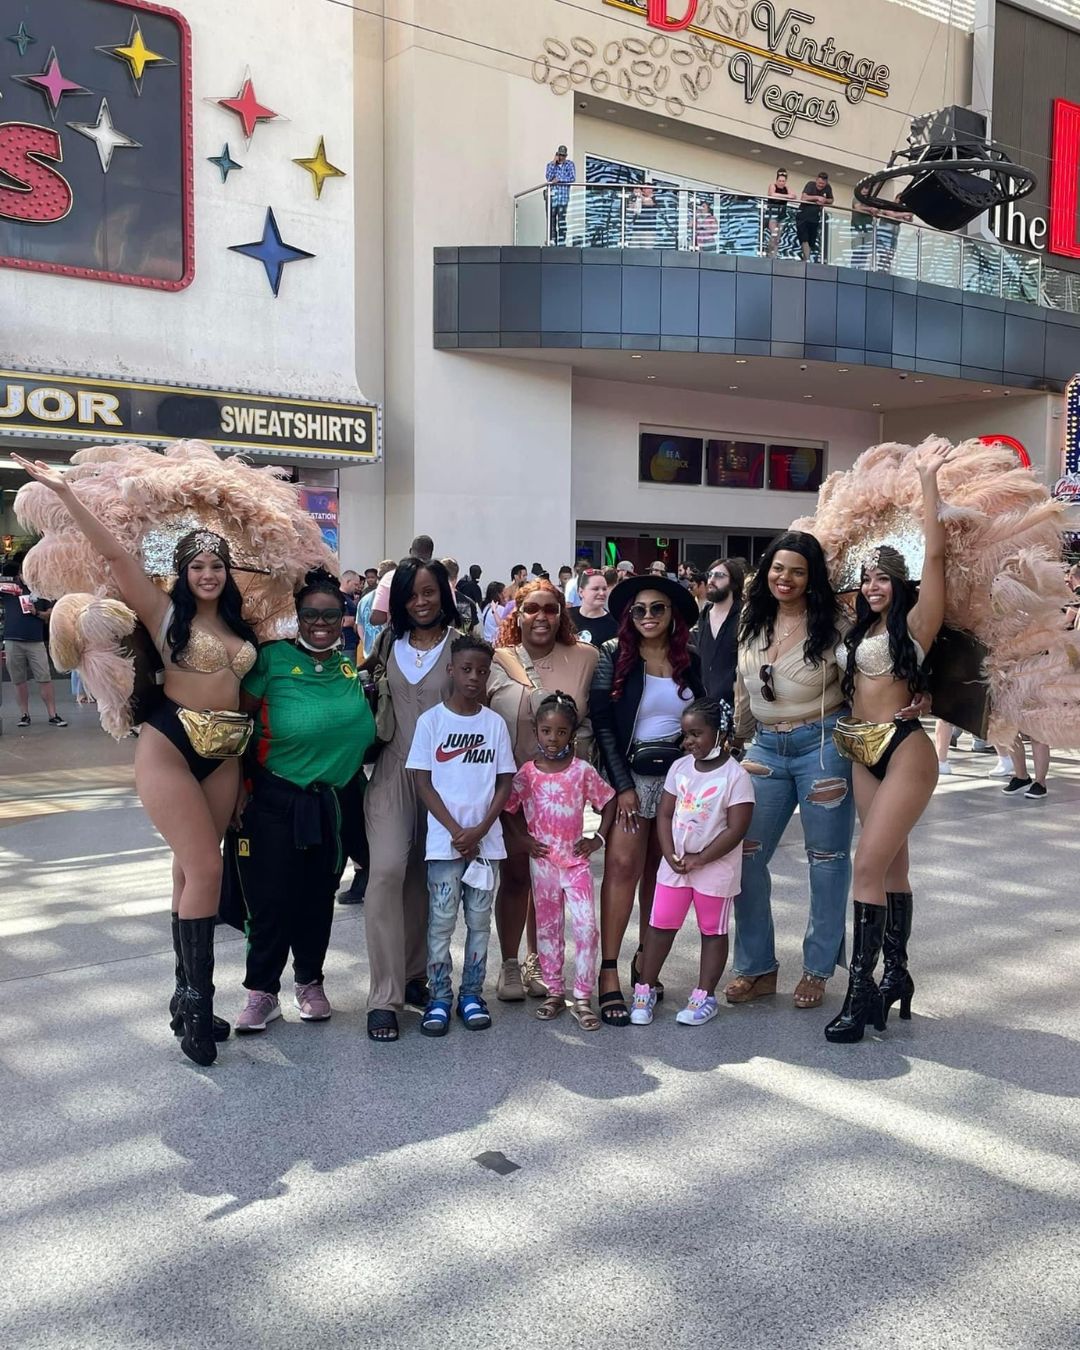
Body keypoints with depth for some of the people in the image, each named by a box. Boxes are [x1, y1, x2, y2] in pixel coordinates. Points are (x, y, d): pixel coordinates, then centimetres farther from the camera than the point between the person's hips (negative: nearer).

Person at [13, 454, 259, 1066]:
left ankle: (188, 997, 19)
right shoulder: (166, 613, -3)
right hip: (170, 746, -5)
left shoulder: (241, 624, 12)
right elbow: (117, 554, -12)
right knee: (206, 869, -11)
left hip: (225, 755, 5)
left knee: (191, 871, 11)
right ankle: (197, 1002, -1)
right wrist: (67, 493, -16)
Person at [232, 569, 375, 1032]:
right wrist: (239, 784, -11)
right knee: (270, 896, -1)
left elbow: (366, 730, 17)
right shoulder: (272, 658, -9)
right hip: (276, 800, -4)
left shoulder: (351, 665, 6)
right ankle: (262, 990, 15)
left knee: (318, 895, 14)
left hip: (337, 801, 4)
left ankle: (309, 982, 30)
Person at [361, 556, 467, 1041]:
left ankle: (414, 976, 25)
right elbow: (367, 682, 25)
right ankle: (385, 996, -9)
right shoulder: (390, 642, 9)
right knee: (387, 870, -14)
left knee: (425, 876, 8)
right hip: (393, 769, 1)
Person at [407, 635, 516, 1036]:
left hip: (485, 840, 2)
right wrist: (456, 831, -10)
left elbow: (505, 783, 4)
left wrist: (480, 830, -9)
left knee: (479, 920, 8)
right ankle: (438, 997, 11)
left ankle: (471, 994, 18)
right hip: (444, 840, -2)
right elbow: (422, 781, -3)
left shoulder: (495, 723, 5)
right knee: (441, 920, 1)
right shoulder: (431, 720, -1)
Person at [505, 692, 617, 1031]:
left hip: (576, 860, -1)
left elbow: (608, 802, 5)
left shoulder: (582, 771, -5)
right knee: (547, 927, 10)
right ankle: (554, 992, 23)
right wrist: (523, 840, -5)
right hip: (542, 861, 1)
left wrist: (598, 839, -2)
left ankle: (582, 998, 0)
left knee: (586, 926, -9)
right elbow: (507, 809, 4)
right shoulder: (527, 773, -4)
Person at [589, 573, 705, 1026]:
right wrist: (624, 785, -12)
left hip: (678, 773, 3)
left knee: (659, 871, 7)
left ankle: (646, 960, 20)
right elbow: (602, 724, -7)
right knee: (623, 866, -11)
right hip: (630, 772, -3)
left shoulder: (690, 661, 6)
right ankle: (608, 973, -8)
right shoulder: (614, 657, -3)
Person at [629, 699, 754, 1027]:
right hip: (674, 864, 5)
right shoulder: (680, 767, 2)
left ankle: (705, 996, 19)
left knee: (713, 931, 10)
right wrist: (671, 855, -9)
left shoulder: (735, 776, -14)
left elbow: (735, 830, -17)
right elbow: (664, 814, 4)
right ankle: (645, 989, 19)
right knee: (660, 925, 8)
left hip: (715, 869, -5)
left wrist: (699, 860, -17)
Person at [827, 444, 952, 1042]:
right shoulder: (857, 629, 14)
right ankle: (896, 974, 24)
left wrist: (929, 479, -17)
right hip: (861, 751, 7)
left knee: (869, 865, -12)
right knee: (891, 862, 14)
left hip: (903, 749, -7)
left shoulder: (916, 623, -7)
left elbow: (936, 555, -17)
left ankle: (860, 991, -7)